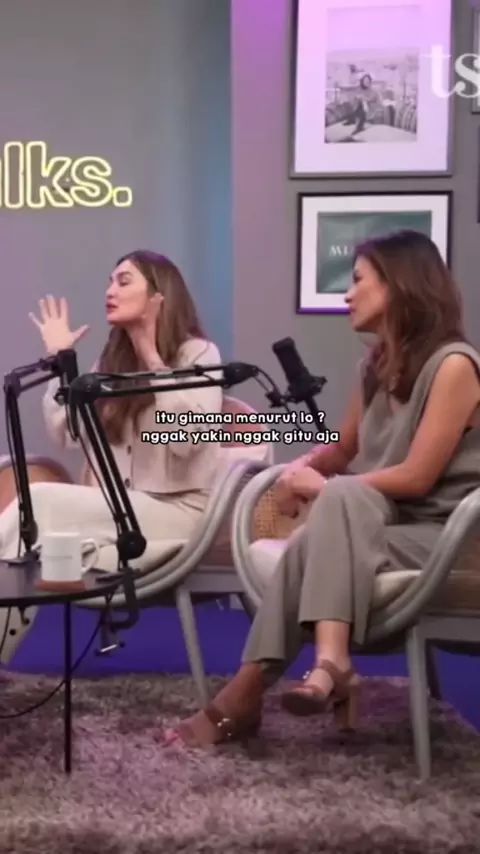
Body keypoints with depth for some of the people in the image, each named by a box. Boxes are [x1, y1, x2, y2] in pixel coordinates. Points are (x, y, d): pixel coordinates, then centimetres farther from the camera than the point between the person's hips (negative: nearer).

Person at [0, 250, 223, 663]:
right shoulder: (112, 361, 15)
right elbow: (66, 435, 8)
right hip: (121, 509, 6)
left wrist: (154, 362, -16)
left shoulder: (198, 354, -2)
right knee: (42, 543, -26)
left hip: (178, 512, -5)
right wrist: (59, 360, 7)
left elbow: (187, 438, -19)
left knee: (40, 501, -24)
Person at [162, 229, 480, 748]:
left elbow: (417, 476, -17)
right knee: (310, 546, -27)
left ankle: (330, 661, -41)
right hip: (372, 523, 6)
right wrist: (306, 467, -1)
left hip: (436, 535, -6)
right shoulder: (376, 366, 12)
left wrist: (325, 486, -12)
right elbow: (342, 450, 21)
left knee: (342, 496, -34)